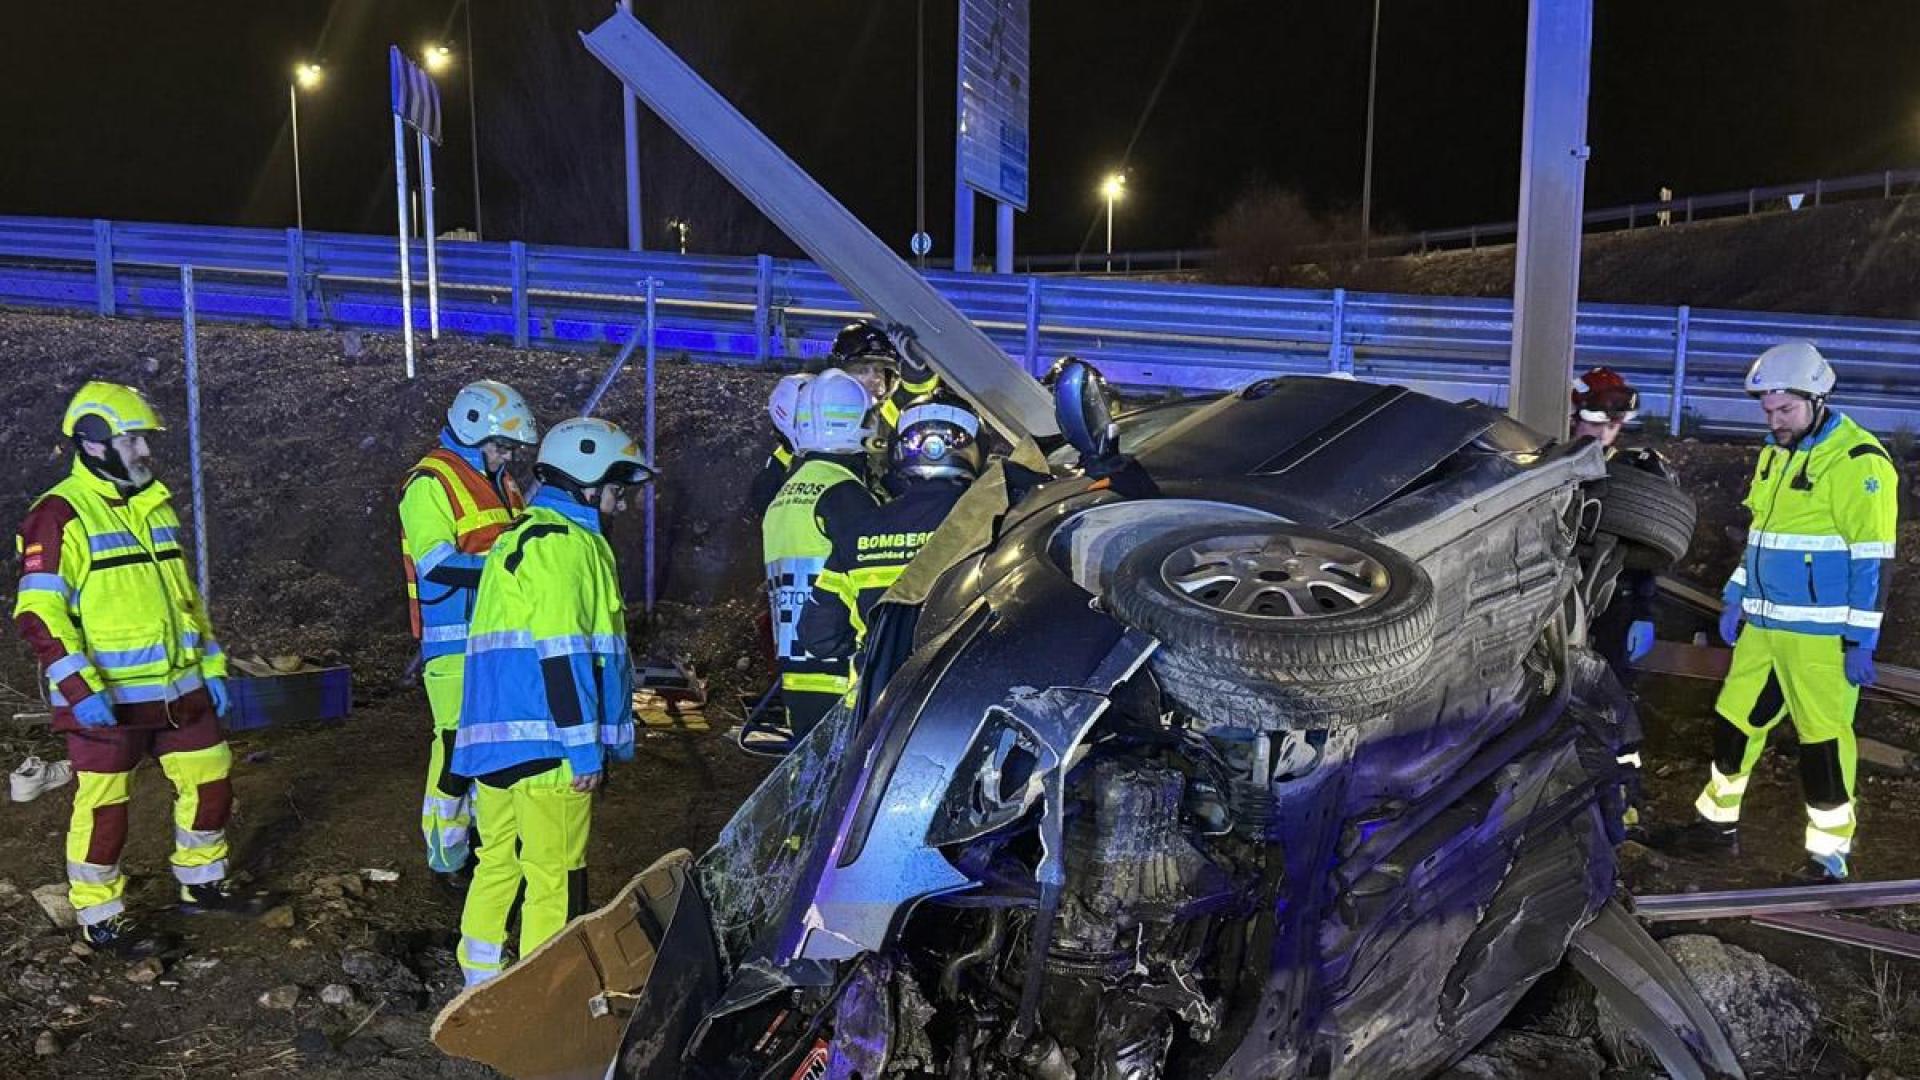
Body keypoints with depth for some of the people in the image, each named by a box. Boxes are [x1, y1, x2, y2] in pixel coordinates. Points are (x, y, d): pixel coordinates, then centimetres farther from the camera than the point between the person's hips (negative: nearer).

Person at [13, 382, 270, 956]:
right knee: (104, 806, 4)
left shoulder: (156, 506, 13)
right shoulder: (61, 515, -12)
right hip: (105, 698, -7)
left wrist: (212, 666, 16)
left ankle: (203, 882, 32)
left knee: (210, 782, 14)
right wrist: (80, 688, -25)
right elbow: (39, 613, -17)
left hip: (179, 689, 7)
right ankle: (100, 917, 19)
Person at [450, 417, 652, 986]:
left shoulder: (519, 536, 22)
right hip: (544, 740, -10)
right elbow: (560, 651, -19)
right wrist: (585, 745, -18)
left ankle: (480, 980, 28)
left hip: (496, 735, 10)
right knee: (555, 876, -2)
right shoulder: (562, 541, -11)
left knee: (499, 860, 18)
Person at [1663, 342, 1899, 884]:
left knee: (1824, 738, -3)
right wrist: (1737, 598, 21)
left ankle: (1829, 856, 8)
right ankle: (1718, 821, 30)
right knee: (1735, 719, 14)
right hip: (1764, 625, 8)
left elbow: (1873, 558, -15)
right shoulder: (1776, 454, 13)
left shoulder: (1858, 461, -13)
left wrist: (1861, 637, -16)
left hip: (1821, 632, -8)